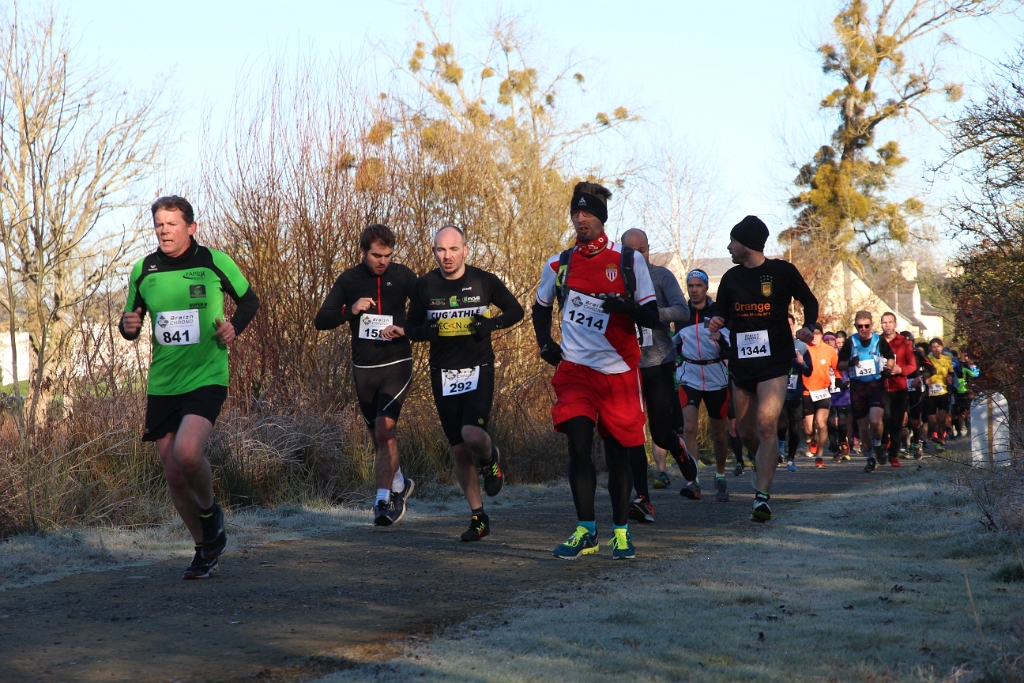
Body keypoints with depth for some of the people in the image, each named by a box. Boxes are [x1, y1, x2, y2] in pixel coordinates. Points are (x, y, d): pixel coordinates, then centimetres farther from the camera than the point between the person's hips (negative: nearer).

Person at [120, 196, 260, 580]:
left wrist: (234, 326, -8)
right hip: (162, 385, 4)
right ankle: (206, 548, 25)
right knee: (173, 474, 5)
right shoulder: (143, 270, 5)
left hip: (206, 378, -4)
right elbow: (131, 322, 16)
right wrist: (128, 327, -7)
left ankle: (210, 511, 6)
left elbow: (249, 300, 11)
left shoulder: (214, 262, -3)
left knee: (187, 453, -26)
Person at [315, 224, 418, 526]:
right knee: (377, 436, 13)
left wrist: (405, 329, -15)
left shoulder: (402, 276, -1)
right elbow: (320, 321, 1)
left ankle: (384, 501, -14)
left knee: (384, 429, -18)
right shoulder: (348, 280, 2)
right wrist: (350, 310, -16)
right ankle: (400, 485, 38)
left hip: (397, 364, -3)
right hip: (363, 368, 3)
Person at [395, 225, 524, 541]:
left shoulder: (485, 281, -4)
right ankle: (478, 517, 19)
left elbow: (516, 310, 7)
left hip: (479, 370, -3)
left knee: (473, 435, -24)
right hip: (444, 375, 3)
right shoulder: (424, 286, 1)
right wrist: (427, 331, -14)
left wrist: (492, 323, -12)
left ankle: (491, 459, 13)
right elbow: (411, 328, 9)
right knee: (459, 450, 6)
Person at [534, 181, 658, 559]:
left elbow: (651, 317, -2)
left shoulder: (629, 260, 0)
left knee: (618, 452, 5)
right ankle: (585, 532, -3)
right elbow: (541, 308, 24)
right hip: (575, 370, 1)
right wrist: (545, 343, 7)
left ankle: (621, 531, 20)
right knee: (579, 446, -13)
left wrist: (626, 307, -23)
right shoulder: (558, 265, 6)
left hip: (619, 372, -1)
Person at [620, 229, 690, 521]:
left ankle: (683, 457, 38)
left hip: (660, 364, -2)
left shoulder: (662, 276, 1)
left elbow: (682, 311, -11)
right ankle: (643, 499, -8)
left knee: (661, 433, 2)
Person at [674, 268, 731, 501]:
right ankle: (693, 482, -21)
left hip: (716, 377, -1)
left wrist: (721, 338, -29)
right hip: (689, 377, 1)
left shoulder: (719, 312, -2)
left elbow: (731, 349, -11)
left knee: (718, 433, 10)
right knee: (689, 428, -17)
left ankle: (720, 479, 29)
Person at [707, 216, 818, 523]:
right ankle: (770, 459, 40)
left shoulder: (782, 271, -2)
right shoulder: (731, 278, 8)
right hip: (741, 362, 5)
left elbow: (810, 302, 9)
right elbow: (722, 314, 19)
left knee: (766, 425, -19)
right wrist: (716, 323, -5)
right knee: (746, 432, 8)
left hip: (775, 360, -5)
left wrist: (808, 328, -10)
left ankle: (762, 496, -19)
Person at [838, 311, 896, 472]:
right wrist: (850, 363, -16)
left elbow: (891, 358, 17)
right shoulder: (850, 342, 2)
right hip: (857, 387, 1)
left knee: (875, 421, -21)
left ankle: (877, 445, 10)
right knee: (863, 426, 5)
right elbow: (840, 365, 5)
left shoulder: (879, 340, 3)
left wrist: (888, 367, -3)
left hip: (876, 385, -1)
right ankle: (871, 458, 22)